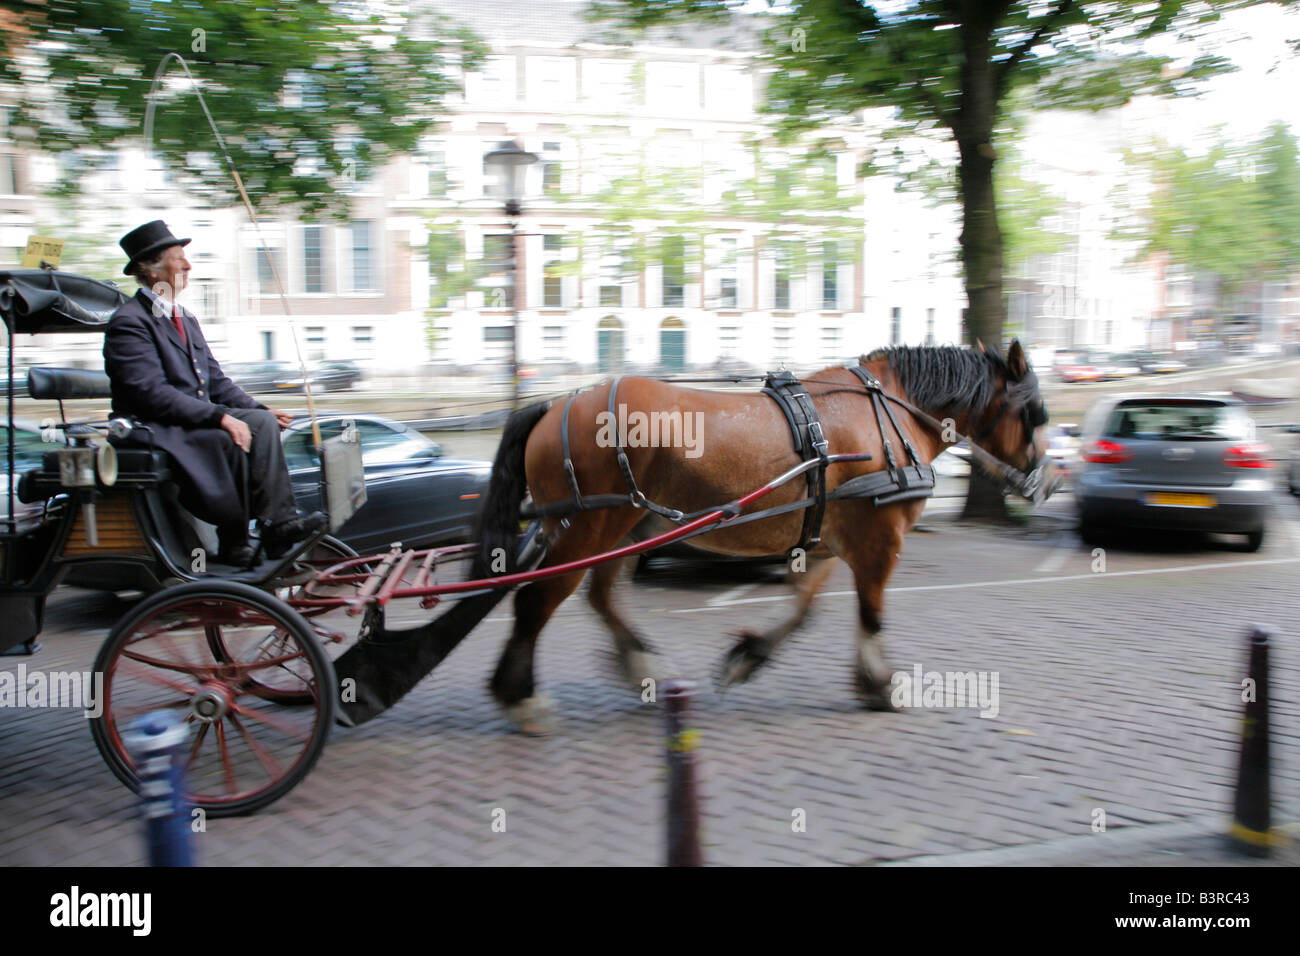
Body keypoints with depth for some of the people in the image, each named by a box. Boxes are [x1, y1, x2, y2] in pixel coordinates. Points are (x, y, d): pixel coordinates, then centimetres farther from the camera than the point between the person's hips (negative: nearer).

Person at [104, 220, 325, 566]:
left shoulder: (186, 319, 18)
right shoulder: (129, 322, -12)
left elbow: (215, 380, 16)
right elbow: (154, 394, -22)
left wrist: (259, 409, 0)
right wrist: (219, 417, -28)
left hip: (197, 418, 8)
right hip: (153, 431, -8)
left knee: (262, 422, -13)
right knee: (229, 440, -30)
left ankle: (280, 520, -21)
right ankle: (234, 544, -18)